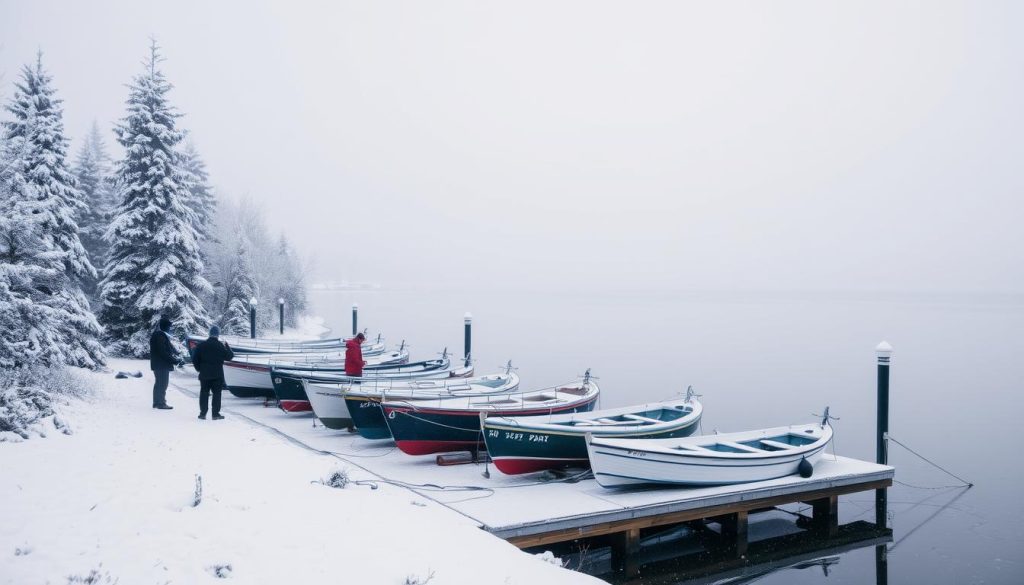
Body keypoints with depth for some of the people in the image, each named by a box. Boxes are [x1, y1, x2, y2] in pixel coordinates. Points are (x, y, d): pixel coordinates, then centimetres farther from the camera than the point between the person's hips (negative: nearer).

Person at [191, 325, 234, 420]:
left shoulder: (201, 345, 2)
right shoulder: (220, 346, -8)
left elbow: (195, 359, 2)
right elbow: (230, 356, -3)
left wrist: (199, 369, 14)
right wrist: (227, 346, 9)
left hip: (204, 374, 3)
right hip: (217, 375, -3)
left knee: (204, 393, 10)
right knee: (216, 393, 2)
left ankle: (203, 413, 9)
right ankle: (216, 414, 0)